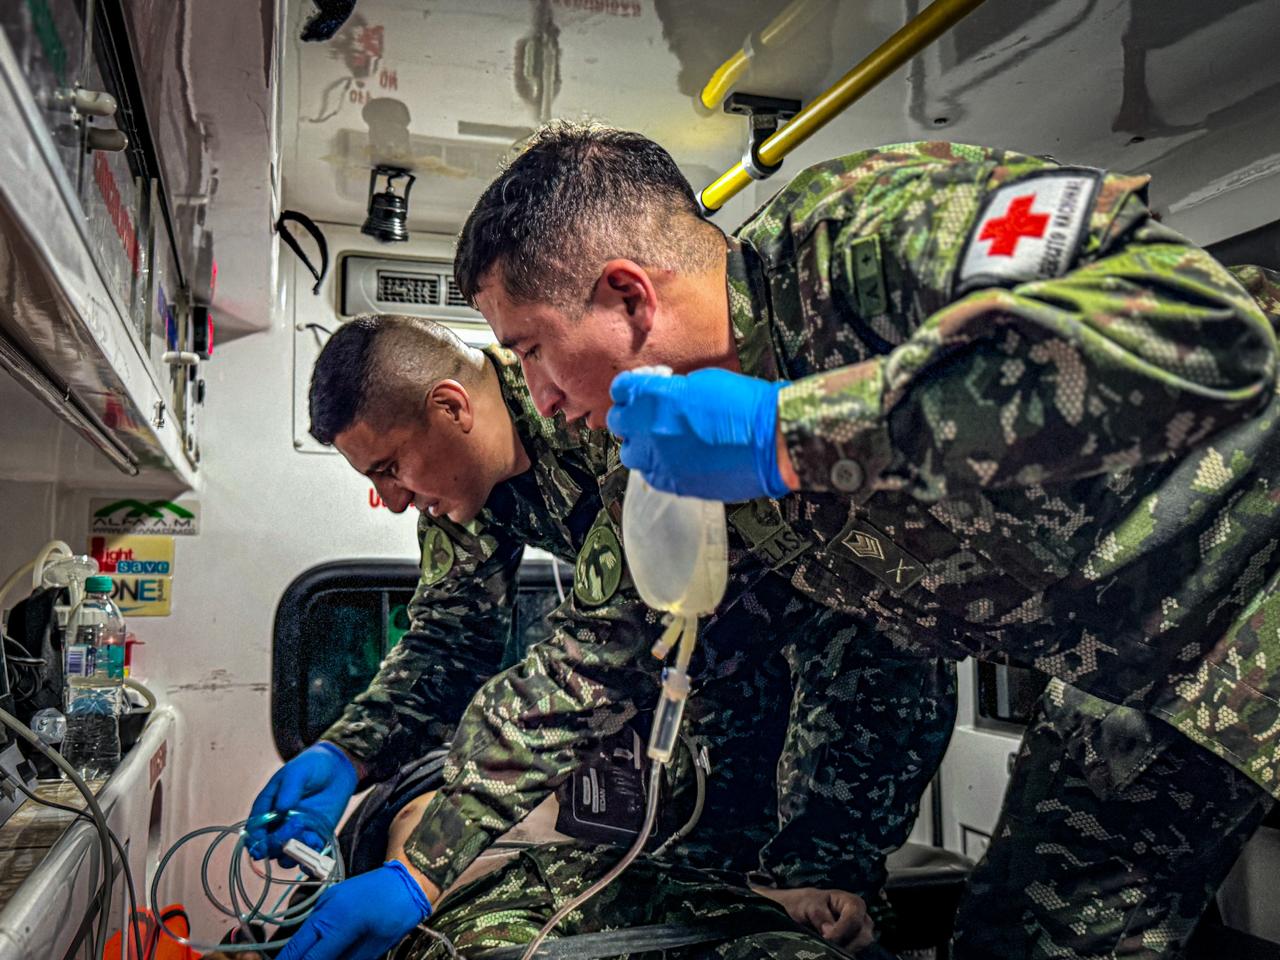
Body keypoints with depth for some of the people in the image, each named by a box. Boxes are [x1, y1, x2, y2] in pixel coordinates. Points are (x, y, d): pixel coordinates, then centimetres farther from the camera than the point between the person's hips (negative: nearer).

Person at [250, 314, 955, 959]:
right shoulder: (459, 461, -10)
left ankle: (813, 887, -16)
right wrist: (346, 754, -23)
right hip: (712, 607, 6)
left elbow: (603, 650, -42)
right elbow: (452, 631, -5)